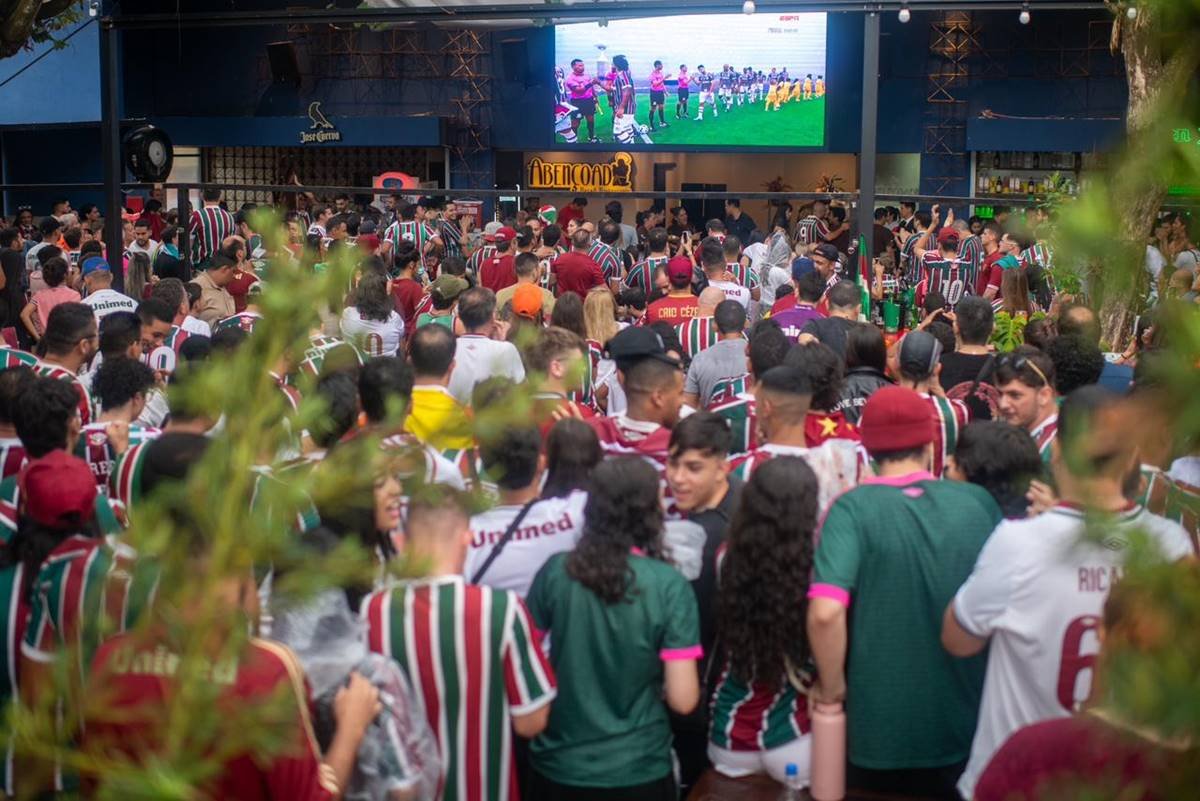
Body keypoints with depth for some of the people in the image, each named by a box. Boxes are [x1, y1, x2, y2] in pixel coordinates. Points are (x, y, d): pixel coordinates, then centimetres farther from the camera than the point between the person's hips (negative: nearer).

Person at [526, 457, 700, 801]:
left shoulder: (555, 571, -10)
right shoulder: (669, 585, -15)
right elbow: (682, 699, -16)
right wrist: (655, 682, 4)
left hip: (558, 766, 2)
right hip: (638, 772, -2)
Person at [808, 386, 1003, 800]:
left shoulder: (853, 508, -15)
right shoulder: (978, 502, -5)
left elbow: (825, 611, -26)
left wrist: (832, 688, -10)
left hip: (878, 732, -2)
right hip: (966, 730, 2)